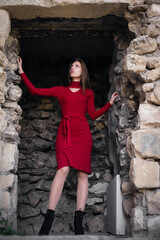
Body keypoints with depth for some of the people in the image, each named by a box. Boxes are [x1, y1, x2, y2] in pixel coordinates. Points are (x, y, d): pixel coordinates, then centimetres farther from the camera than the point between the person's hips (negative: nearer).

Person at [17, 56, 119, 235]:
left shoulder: (88, 93, 18)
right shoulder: (61, 90, 18)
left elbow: (93, 115, 15)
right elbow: (35, 91, 14)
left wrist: (110, 103, 12)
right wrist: (22, 72, 15)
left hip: (82, 133, 1)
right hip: (64, 133, -1)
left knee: (82, 173, -8)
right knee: (63, 169, -19)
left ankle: (78, 220, -8)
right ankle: (49, 218, -21)